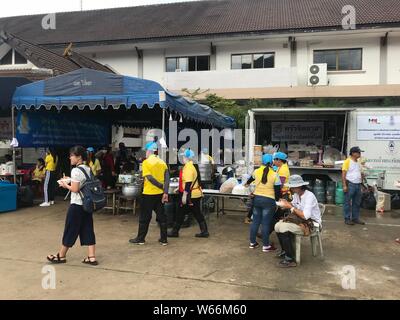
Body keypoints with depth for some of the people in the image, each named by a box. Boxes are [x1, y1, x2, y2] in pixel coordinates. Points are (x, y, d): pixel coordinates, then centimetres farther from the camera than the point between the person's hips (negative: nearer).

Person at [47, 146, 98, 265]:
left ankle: (61, 256, 22)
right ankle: (91, 257, 7)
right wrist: (70, 181, 13)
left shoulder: (76, 170, -16)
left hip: (77, 205, -8)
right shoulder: (88, 169, 9)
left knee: (70, 230, 6)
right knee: (88, 230, 8)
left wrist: (65, 185, -3)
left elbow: (75, 189, -19)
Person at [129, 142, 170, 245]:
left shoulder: (146, 162, -9)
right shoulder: (162, 162, 4)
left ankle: (140, 238, 16)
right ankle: (164, 239, 14)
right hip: (160, 194, 4)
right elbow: (167, 179, -4)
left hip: (148, 193, -4)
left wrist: (162, 187, -10)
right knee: (161, 216, 10)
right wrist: (165, 192, -7)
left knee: (144, 217, 7)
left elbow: (150, 178, -17)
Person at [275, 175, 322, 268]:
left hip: (311, 224, -8)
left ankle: (290, 259, -14)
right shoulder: (296, 195, 1)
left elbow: (305, 216, -32)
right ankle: (285, 251, 18)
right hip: (301, 220, 9)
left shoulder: (309, 196, -23)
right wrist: (287, 203, -6)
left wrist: (290, 207, -25)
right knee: (278, 226, -2)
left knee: (283, 227, -24)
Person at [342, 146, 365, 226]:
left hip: (358, 185, 8)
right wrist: (344, 185, -17)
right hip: (350, 184, -8)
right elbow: (343, 174, -12)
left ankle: (355, 218, 21)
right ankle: (347, 219, 5)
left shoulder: (358, 163, 15)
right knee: (348, 203, -1)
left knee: (357, 203, 12)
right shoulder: (348, 161, -8)